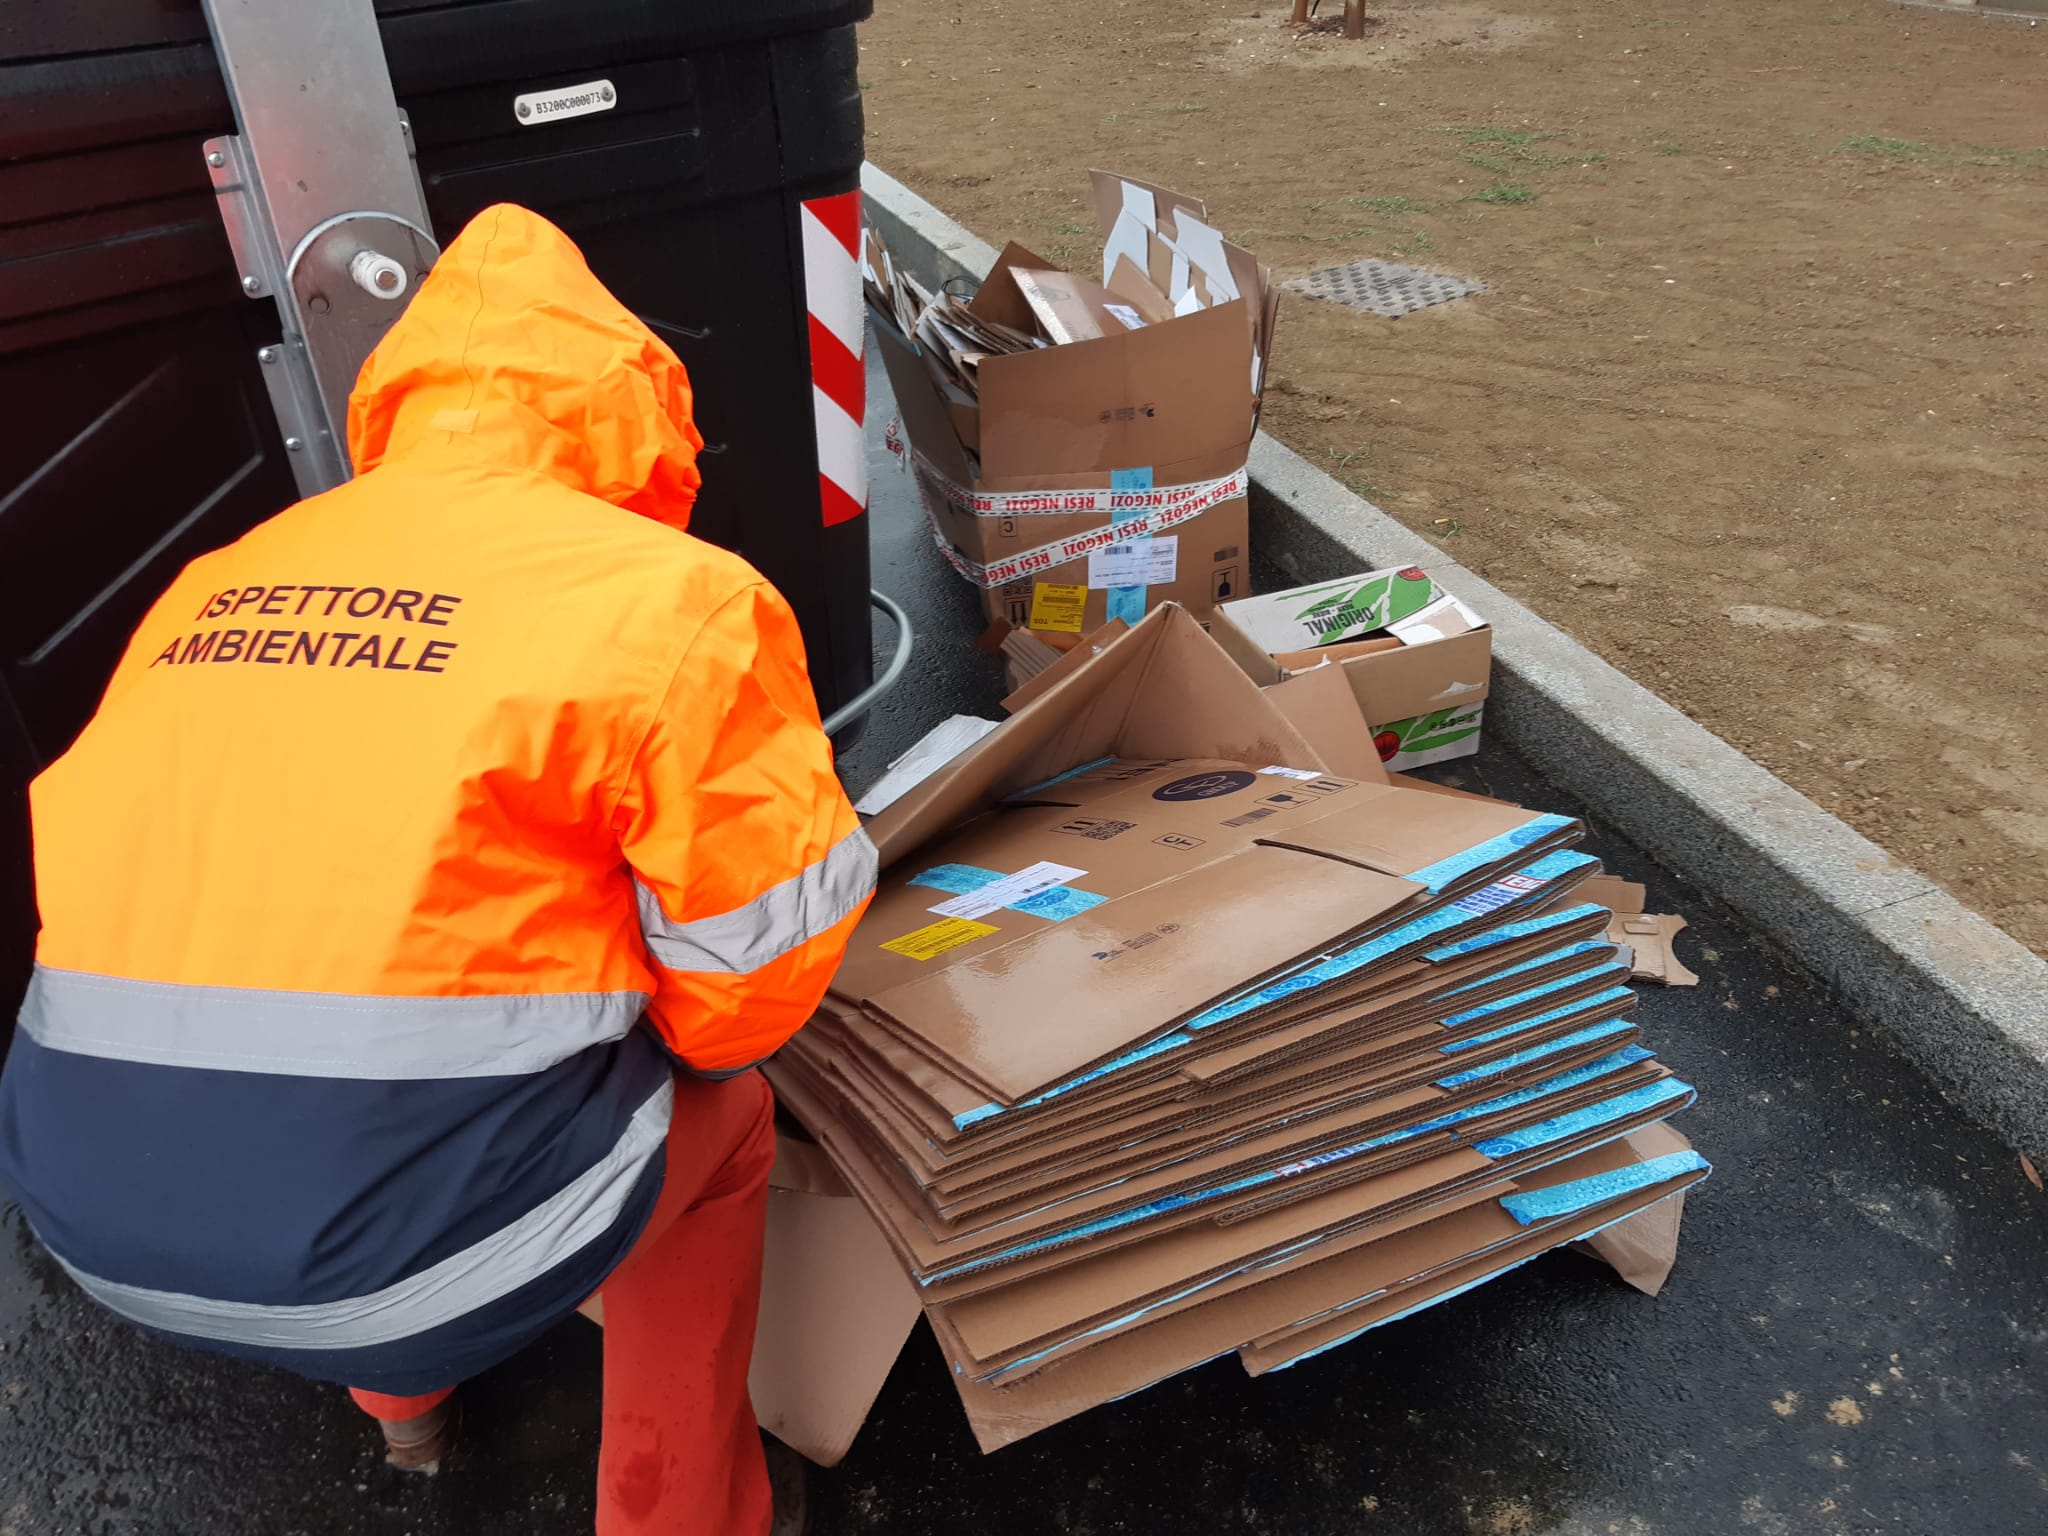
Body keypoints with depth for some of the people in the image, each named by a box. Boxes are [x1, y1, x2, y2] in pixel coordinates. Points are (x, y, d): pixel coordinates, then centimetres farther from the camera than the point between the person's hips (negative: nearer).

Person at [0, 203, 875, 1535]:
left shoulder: (214, 585, 9)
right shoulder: (665, 596, -8)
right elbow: (763, 952, -6)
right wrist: (664, 1039, 17)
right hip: (394, 1234, -6)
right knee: (722, 1122, 21)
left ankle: (402, 1396, 53)